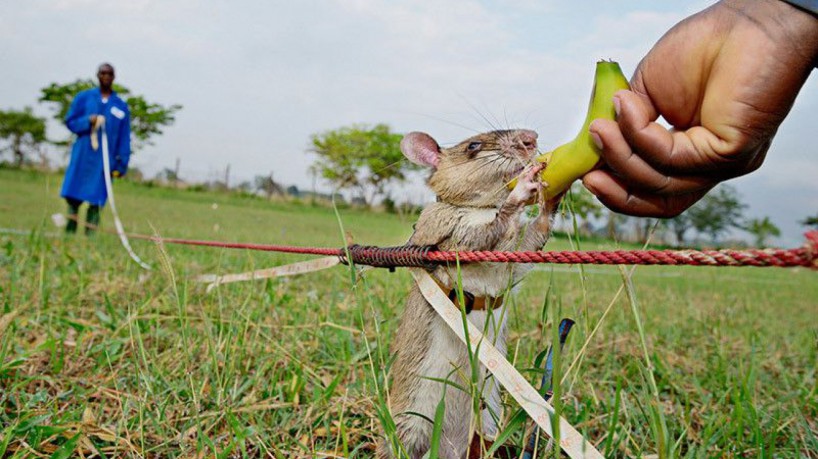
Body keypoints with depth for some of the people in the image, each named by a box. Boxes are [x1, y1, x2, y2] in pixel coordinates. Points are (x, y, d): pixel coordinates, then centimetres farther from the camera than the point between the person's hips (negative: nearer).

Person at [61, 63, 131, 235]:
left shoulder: (121, 106, 8)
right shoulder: (83, 97, 9)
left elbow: (124, 139, 7)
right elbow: (70, 121, 9)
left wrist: (121, 164, 0)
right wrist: (88, 121, -11)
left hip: (105, 161, -1)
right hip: (82, 156, 1)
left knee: (96, 202, -2)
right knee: (73, 198, 1)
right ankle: (68, 235, 10)